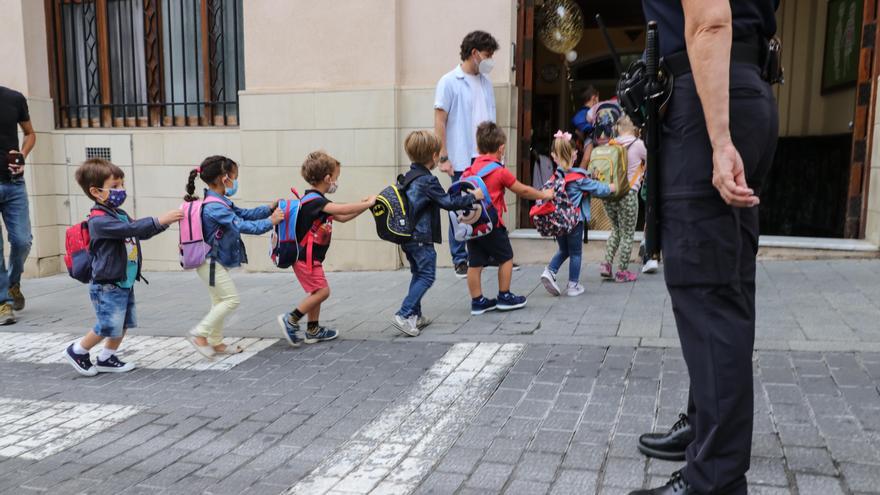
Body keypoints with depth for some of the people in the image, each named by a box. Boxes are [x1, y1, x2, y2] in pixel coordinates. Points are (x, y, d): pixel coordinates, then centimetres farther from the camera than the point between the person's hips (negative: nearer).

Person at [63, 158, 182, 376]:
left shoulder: (120, 214, 11)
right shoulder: (99, 220, -20)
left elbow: (141, 232, 14)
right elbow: (130, 229, -33)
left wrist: (165, 222, -1)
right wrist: (159, 220, -37)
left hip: (125, 283, 9)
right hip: (107, 286, -9)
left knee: (124, 324, 13)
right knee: (108, 327, -3)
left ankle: (106, 359, 28)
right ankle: (77, 351, 20)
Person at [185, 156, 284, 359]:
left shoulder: (220, 203, 8)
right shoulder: (214, 207, -24)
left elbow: (244, 214, 11)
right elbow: (243, 226, -25)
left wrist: (269, 208, 2)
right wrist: (270, 222, -17)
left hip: (214, 263, 11)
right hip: (211, 263, -11)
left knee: (220, 301, 16)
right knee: (231, 299, -7)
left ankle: (216, 342, 24)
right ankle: (200, 334, -2)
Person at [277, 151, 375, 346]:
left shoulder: (316, 200, 11)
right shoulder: (314, 200, -21)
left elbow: (342, 218, 16)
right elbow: (343, 209, -32)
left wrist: (363, 205, 8)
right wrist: (368, 203, -19)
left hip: (310, 257, 10)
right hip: (305, 257, -10)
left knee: (317, 292, 15)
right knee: (322, 291, -8)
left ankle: (313, 331, 24)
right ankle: (290, 320, 0)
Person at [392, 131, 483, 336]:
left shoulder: (408, 177, 10)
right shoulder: (428, 181, -16)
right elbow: (448, 202, -15)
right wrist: (473, 196, -5)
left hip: (407, 235, 9)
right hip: (421, 237, -9)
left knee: (418, 274, 18)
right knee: (427, 276, -3)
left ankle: (415, 315, 22)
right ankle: (404, 315, -11)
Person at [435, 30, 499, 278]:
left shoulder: (486, 82, 13)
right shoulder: (449, 82, -4)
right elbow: (440, 121, -7)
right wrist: (444, 157, -12)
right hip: (462, 158, -5)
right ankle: (460, 260, 13)